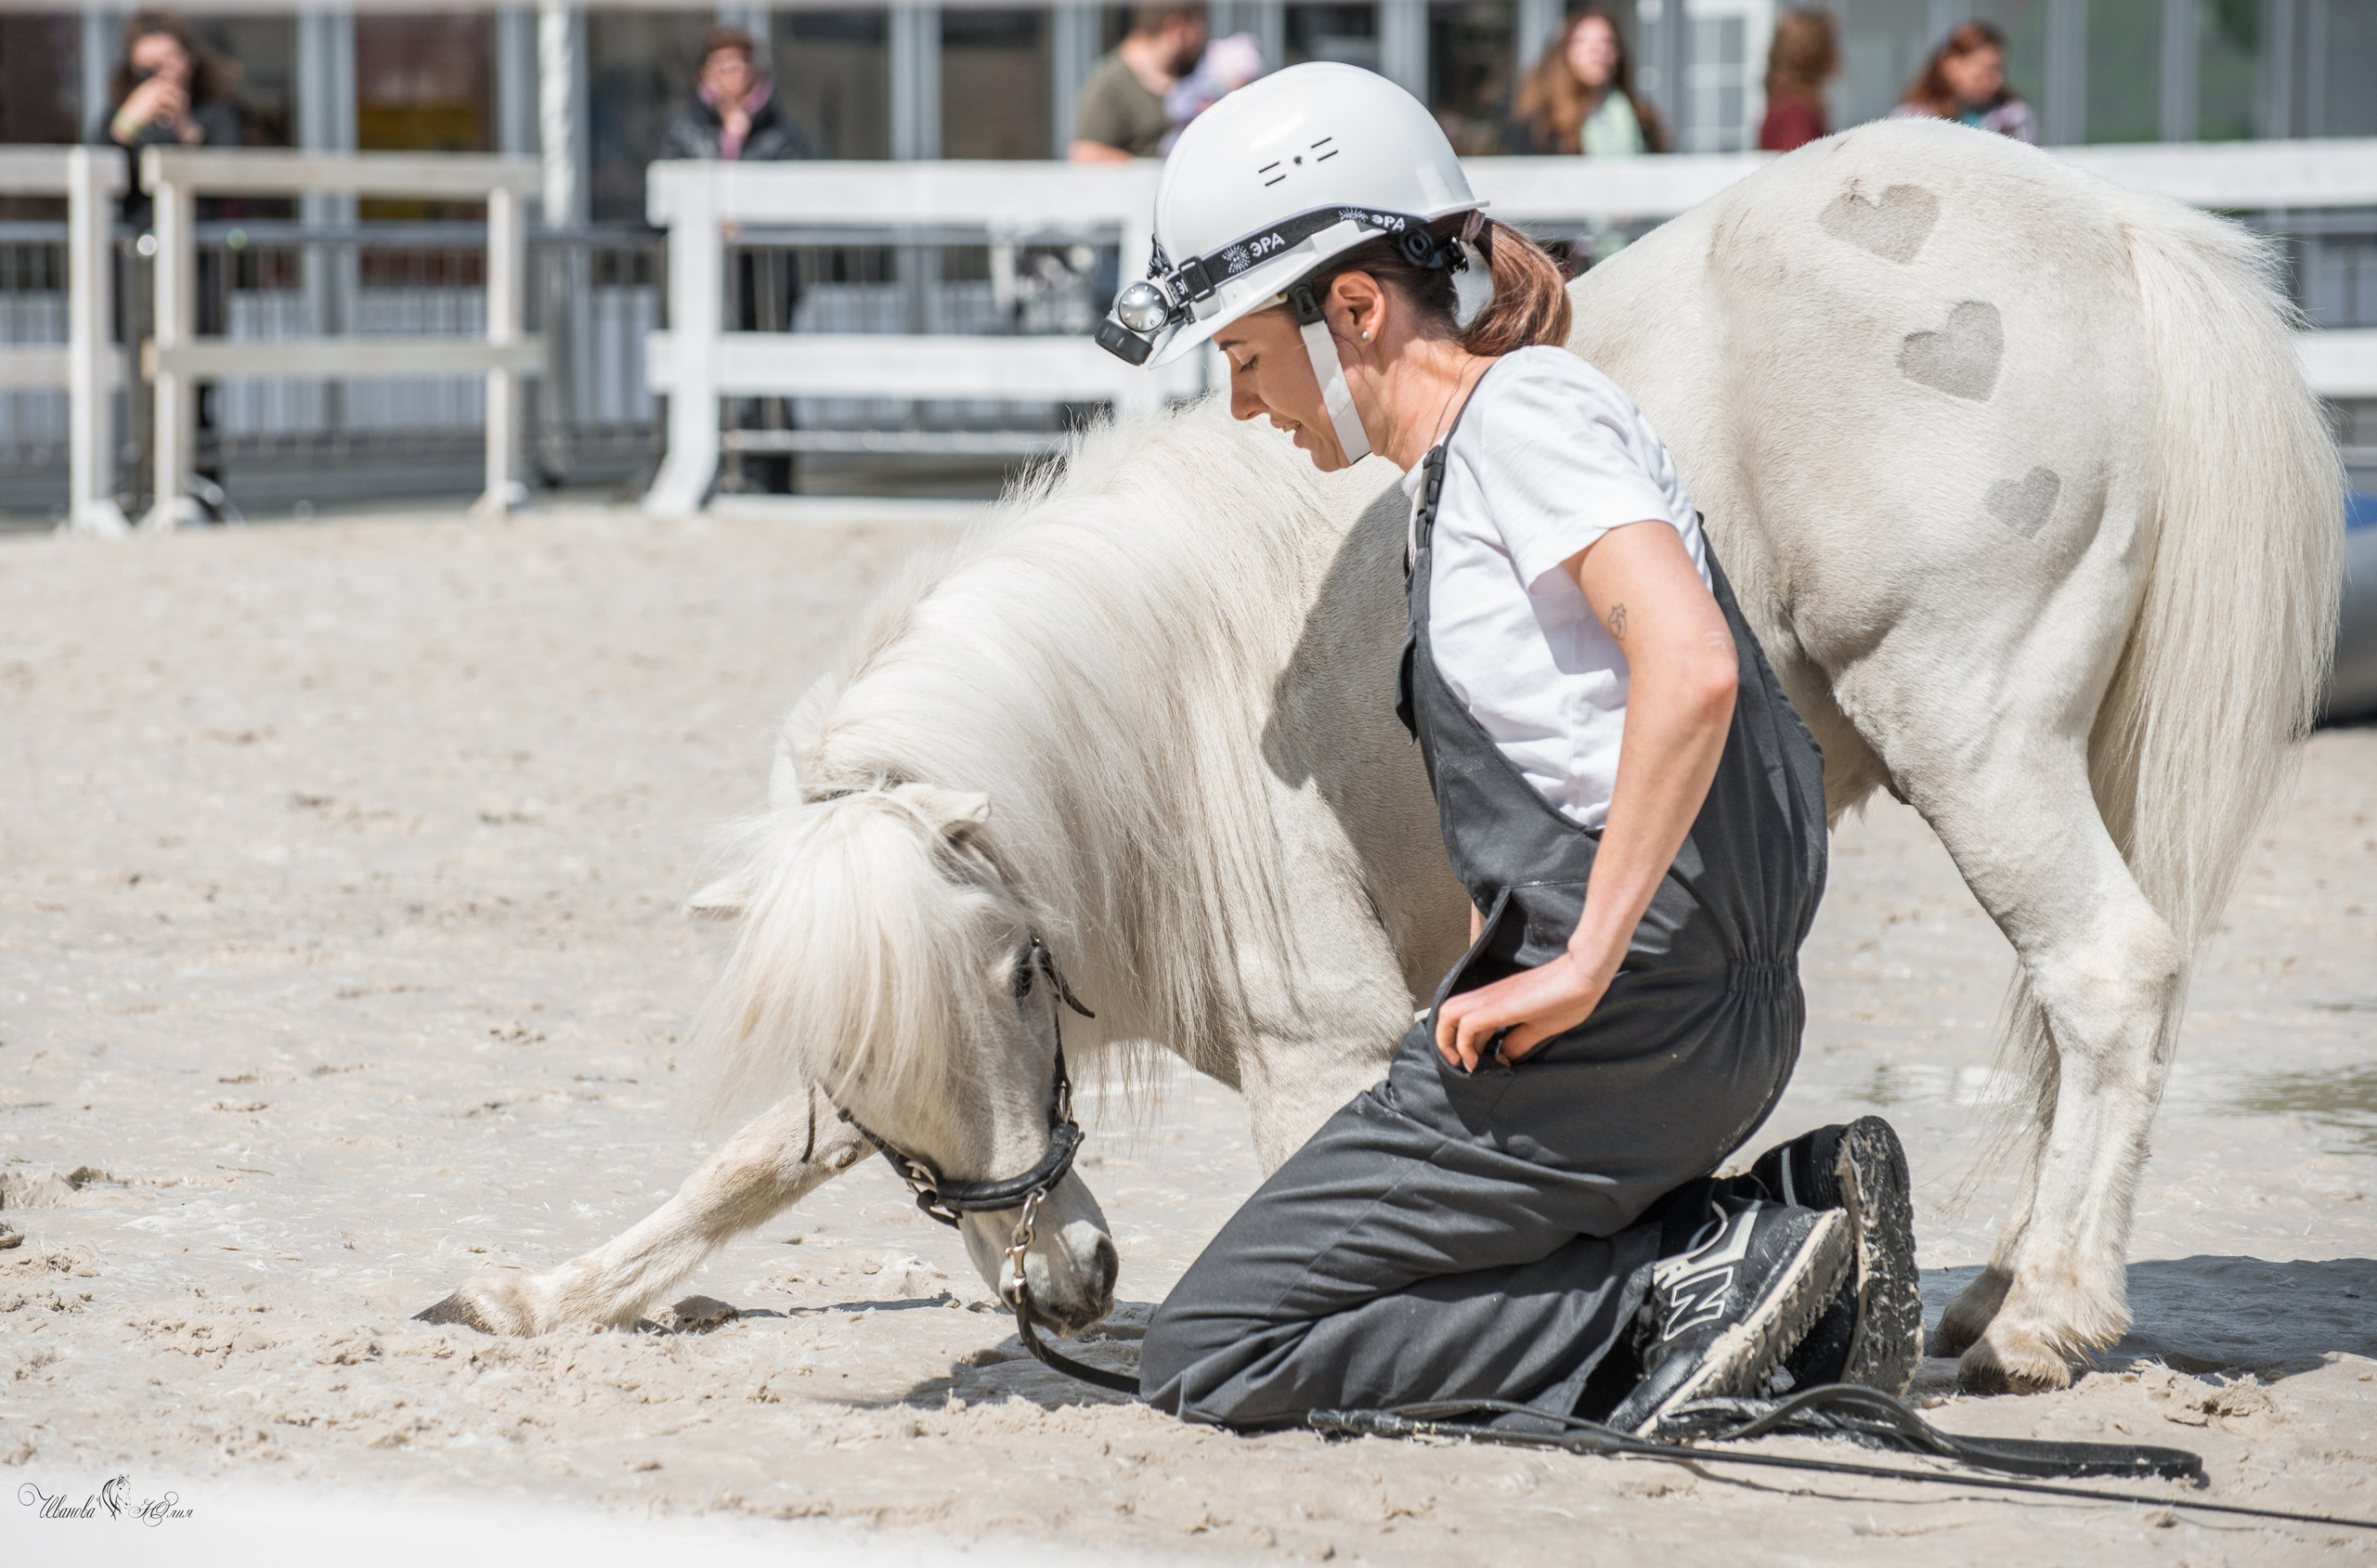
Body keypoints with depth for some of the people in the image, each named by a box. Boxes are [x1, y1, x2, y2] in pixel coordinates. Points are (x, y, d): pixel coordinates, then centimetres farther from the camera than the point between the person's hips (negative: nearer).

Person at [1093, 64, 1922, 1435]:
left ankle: (1699, 1285, -10)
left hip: (1620, 1016, -10)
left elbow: (1692, 668, -27)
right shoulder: (1457, 466, 19)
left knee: (1207, 1363, -5)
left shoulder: (1524, 412, -11)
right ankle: (1784, 1235, 7)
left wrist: (1580, 965, -24)